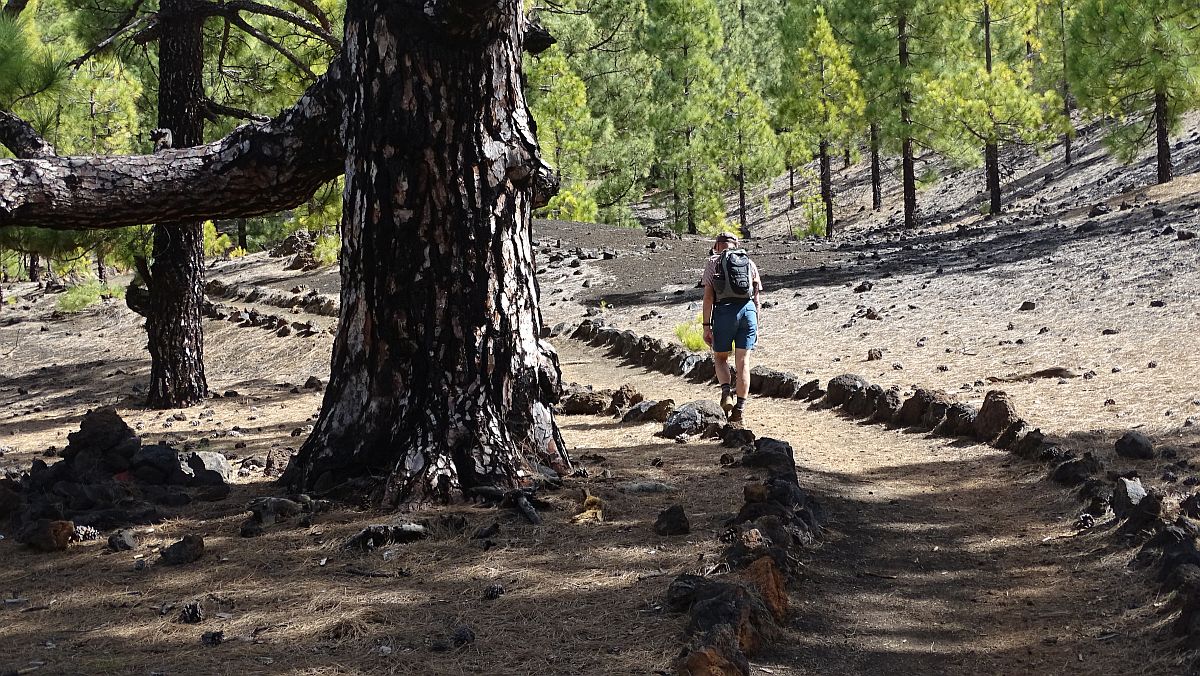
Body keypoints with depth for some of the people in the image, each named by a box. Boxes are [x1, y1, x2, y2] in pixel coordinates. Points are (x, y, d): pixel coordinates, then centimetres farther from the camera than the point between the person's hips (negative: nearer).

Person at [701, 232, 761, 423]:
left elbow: (708, 296, -1)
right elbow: (756, 298, 14)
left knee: (720, 357, 14)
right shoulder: (750, 263, 18)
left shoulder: (714, 262, 8)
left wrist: (706, 326, -1)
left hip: (725, 309, -2)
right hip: (748, 309, 3)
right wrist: (756, 327, 19)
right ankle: (740, 408, 4)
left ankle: (727, 391, -12)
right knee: (743, 362, 7)